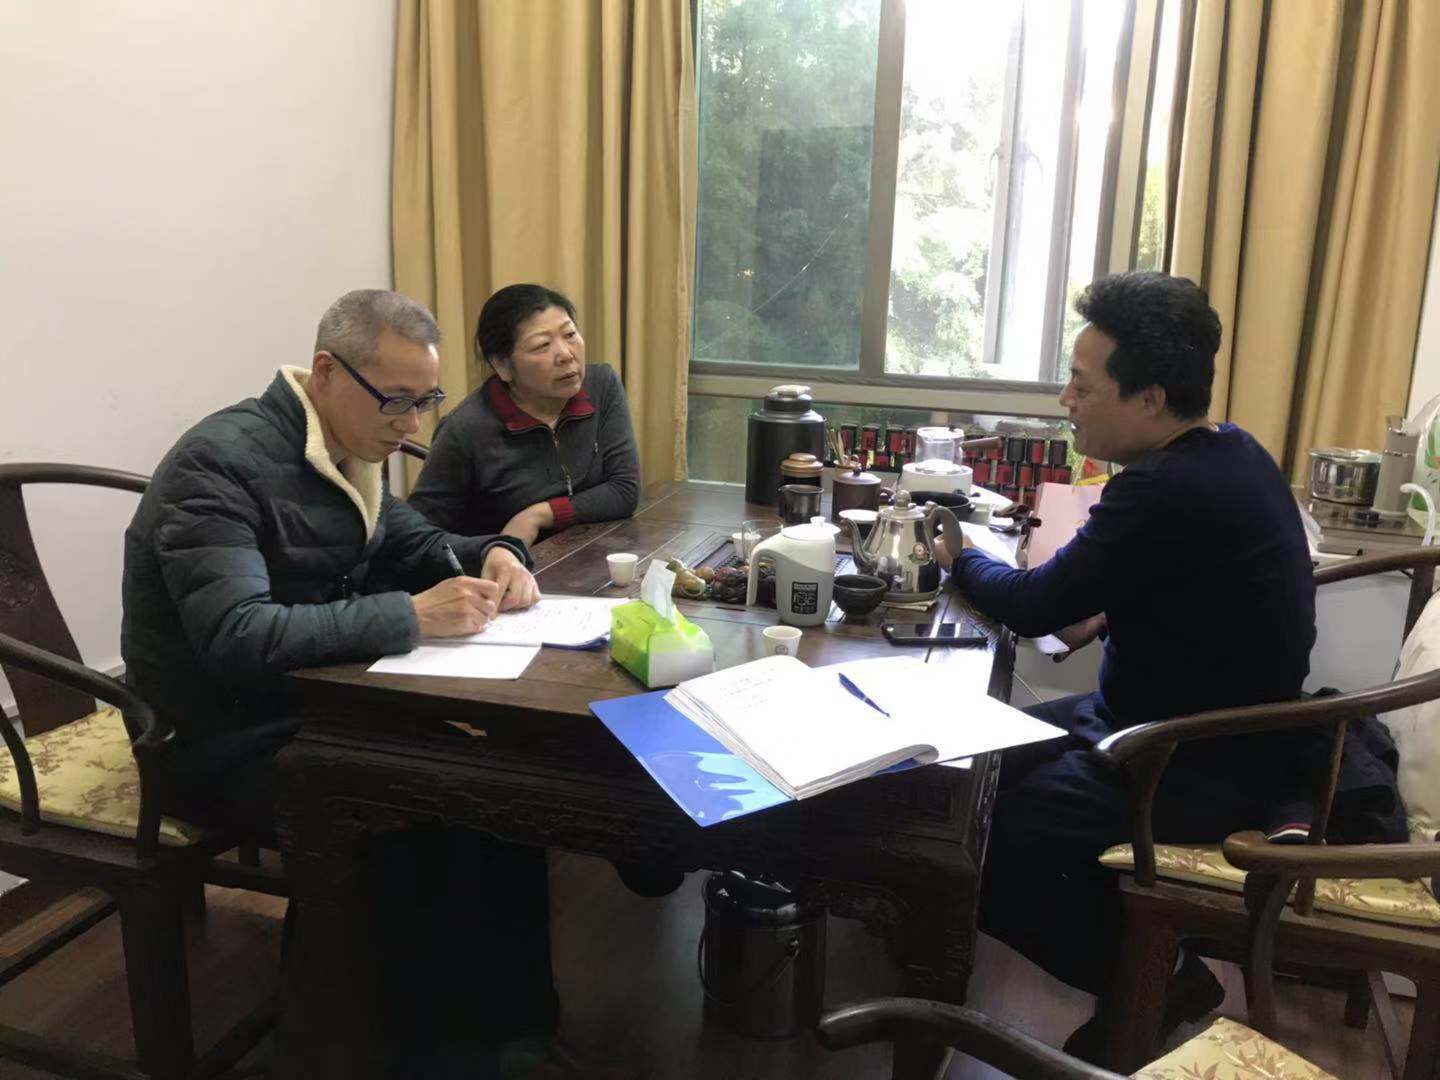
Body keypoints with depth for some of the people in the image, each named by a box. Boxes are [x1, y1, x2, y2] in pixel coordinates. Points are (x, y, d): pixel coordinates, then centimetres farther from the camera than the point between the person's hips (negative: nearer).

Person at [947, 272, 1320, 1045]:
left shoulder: (1167, 492, -30)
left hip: (1205, 771, -10)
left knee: (984, 834, -12)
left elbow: (1032, 607, -20)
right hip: (1220, 729, 10)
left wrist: (961, 556, -1)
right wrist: (1102, 615, 2)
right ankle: (1138, 945, 23)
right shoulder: (1229, 453, 2)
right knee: (996, 756, 13)